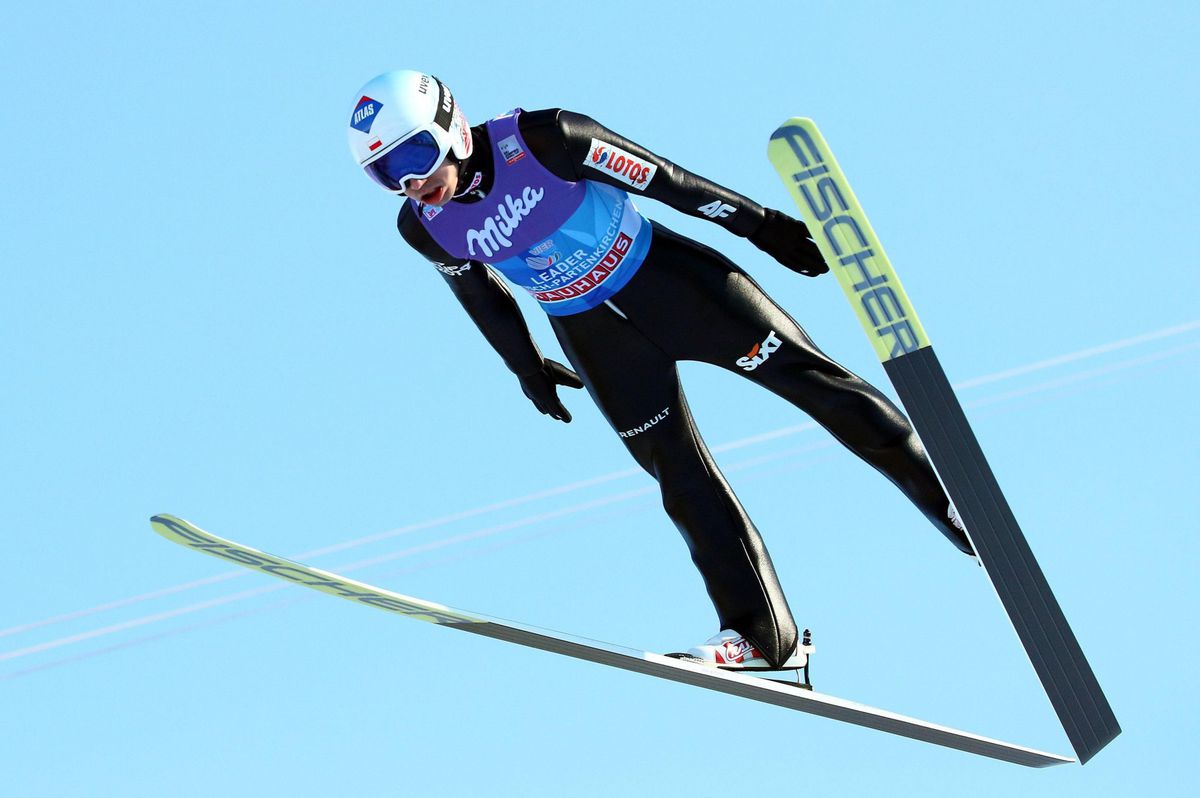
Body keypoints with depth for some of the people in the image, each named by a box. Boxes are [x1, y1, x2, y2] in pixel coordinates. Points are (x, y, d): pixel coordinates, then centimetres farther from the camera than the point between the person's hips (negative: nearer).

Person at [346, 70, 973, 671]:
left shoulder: (538, 139, -26)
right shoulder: (422, 227, -13)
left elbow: (663, 178, -18)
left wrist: (759, 224, -11)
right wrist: (527, 367, 18)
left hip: (664, 276, -3)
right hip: (590, 335, 3)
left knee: (805, 375, -3)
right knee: (678, 474, 1)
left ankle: (947, 493, 11)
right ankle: (759, 631, 9)